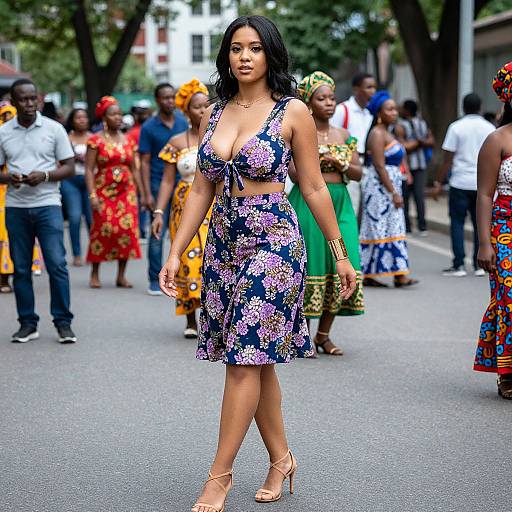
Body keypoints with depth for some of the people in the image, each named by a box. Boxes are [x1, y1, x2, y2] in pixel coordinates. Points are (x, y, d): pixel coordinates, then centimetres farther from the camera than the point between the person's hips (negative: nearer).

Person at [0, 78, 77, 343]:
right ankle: (27, 323, 14)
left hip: (47, 204, -2)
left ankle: (63, 322, 1)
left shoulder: (54, 129, 3)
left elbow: (69, 167, 3)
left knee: (57, 264, -7)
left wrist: (44, 176, -14)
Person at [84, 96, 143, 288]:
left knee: (127, 230, -4)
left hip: (126, 192, 4)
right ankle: (95, 274, 6)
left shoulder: (127, 140, 11)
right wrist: (92, 195, -14)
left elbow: (134, 169, 14)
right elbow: (89, 169, -5)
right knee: (102, 230, -7)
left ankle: (121, 276, 4)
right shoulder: (95, 140, -1)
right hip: (104, 191, -4)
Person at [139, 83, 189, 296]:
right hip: (159, 185, -3)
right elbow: (145, 162, -1)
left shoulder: (183, 122, 8)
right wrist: (147, 194, -8)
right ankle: (155, 280, 6)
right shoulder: (149, 127, -1)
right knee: (157, 234, -1)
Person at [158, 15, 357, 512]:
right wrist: (175, 252, 6)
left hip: (273, 242, -5)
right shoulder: (214, 114, 9)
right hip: (223, 242, 5)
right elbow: (201, 190, 11)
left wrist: (340, 253, 2)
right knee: (255, 359, 9)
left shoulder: (293, 112, -4)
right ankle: (281, 459, 22)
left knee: (246, 357, -7)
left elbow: (314, 188, 0)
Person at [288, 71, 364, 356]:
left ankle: (324, 334, 11)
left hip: (340, 204, 5)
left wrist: (339, 163, -9)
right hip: (308, 203, -5)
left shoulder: (344, 136, 14)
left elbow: (358, 174, 8)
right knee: (310, 265, -4)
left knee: (342, 266, 0)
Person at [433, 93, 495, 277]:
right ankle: (479, 265, 9)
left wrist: (438, 182, 0)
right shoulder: (490, 128, 6)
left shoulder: (456, 127, -4)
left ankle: (459, 265, 0)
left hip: (460, 183, -3)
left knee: (457, 223, 3)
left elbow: (447, 160, -7)